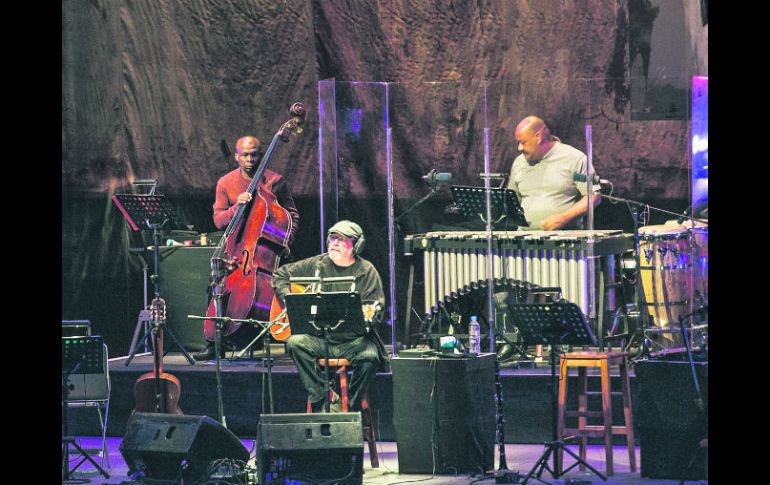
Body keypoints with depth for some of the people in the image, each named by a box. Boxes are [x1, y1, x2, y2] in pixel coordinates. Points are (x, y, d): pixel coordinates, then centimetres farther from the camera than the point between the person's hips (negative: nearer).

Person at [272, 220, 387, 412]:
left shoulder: (367, 272, 4)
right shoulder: (317, 265, 11)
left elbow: (375, 310, -2)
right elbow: (280, 275, 20)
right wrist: (289, 300, 4)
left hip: (354, 340, -2)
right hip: (318, 338, 2)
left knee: (369, 356, -32)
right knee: (295, 343, -27)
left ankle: (351, 408, -9)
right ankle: (320, 402, -21)